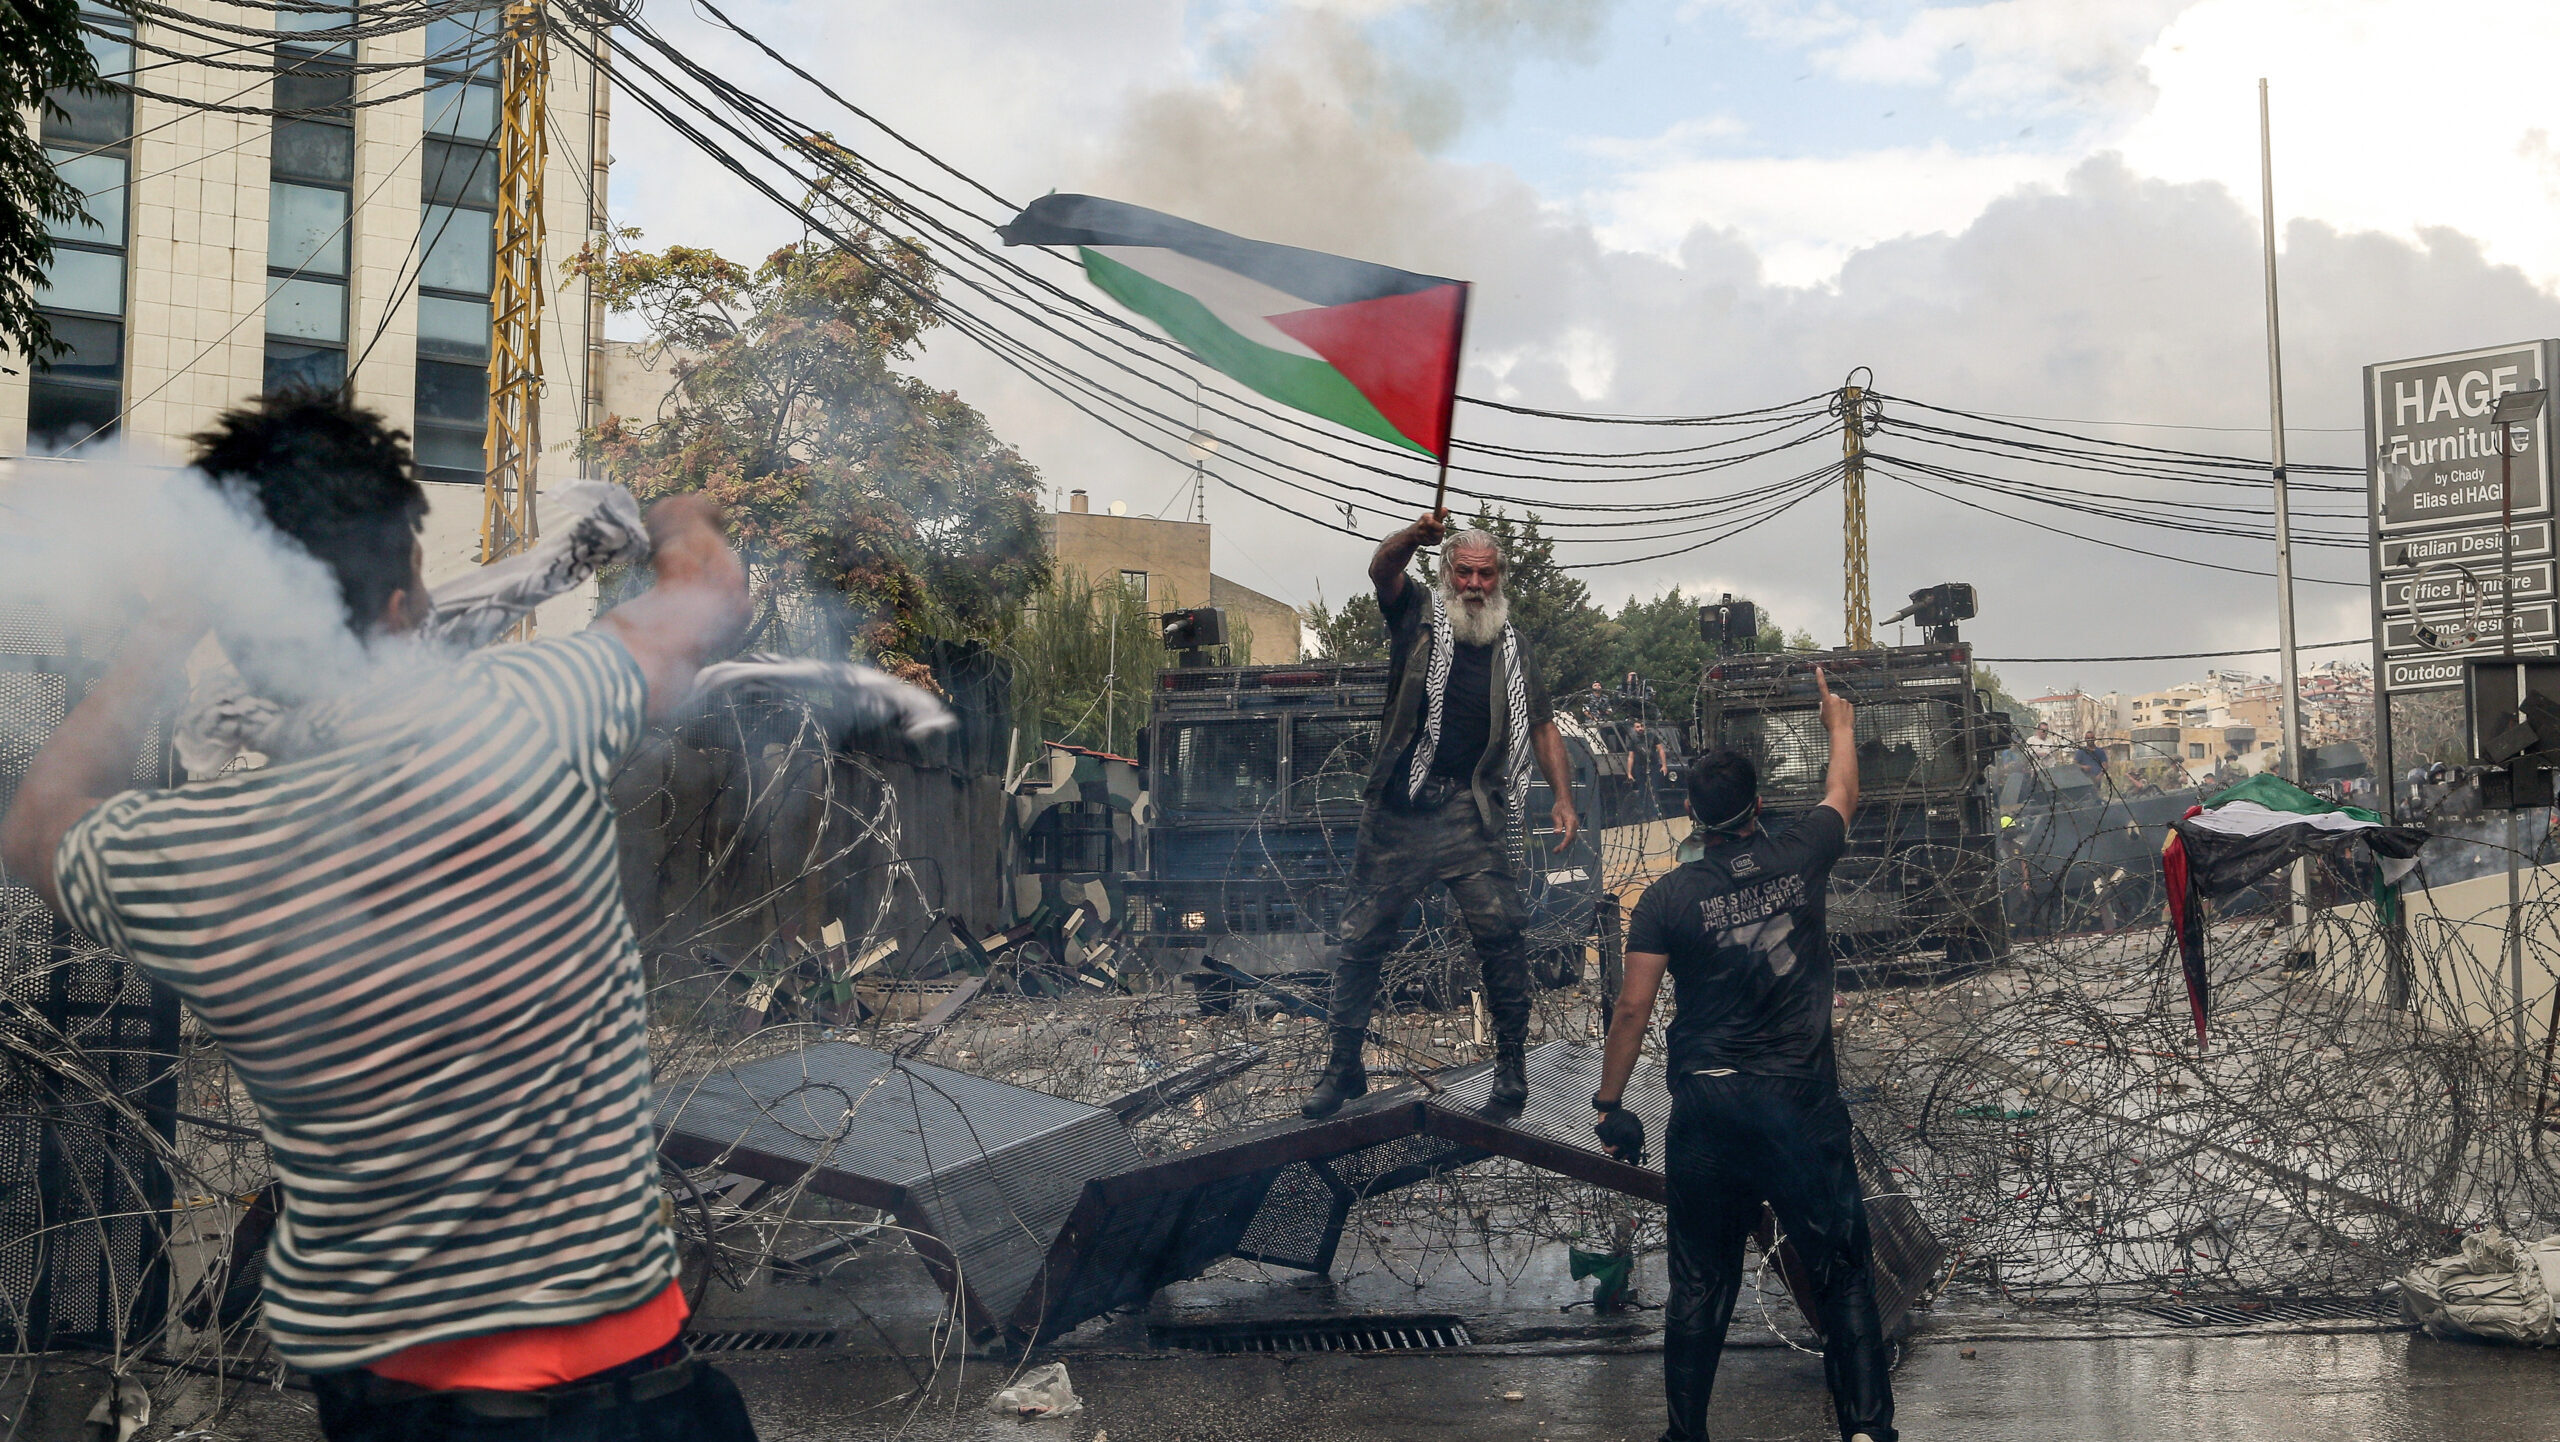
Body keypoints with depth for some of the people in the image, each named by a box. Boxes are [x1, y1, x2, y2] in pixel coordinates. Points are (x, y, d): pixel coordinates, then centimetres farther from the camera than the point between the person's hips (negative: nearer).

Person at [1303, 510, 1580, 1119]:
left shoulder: (1512, 645, 13)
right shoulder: (1417, 613, 6)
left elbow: (1542, 725, 17)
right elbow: (1381, 569, -15)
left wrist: (1563, 798, 4)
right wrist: (1416, 536, -38)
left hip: (1470, 812, 1)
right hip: (1397, 811, -1)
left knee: (1501, 933, -12)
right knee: (1360, 938, 3)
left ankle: (1512, 1062, 4)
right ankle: (1344, 1067, 17)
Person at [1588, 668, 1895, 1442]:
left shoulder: (1669, 897, -4)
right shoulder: (1799, 860, -1)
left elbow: (1633, 1007, -7)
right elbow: (1843, 793, 21)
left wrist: (1610, 1103, 3)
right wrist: (1838, 721, 38)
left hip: (1705, 1106, 0)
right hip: (1802, 1102, 0)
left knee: (1701, 1282, 10)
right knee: (1843, 1272, 8)